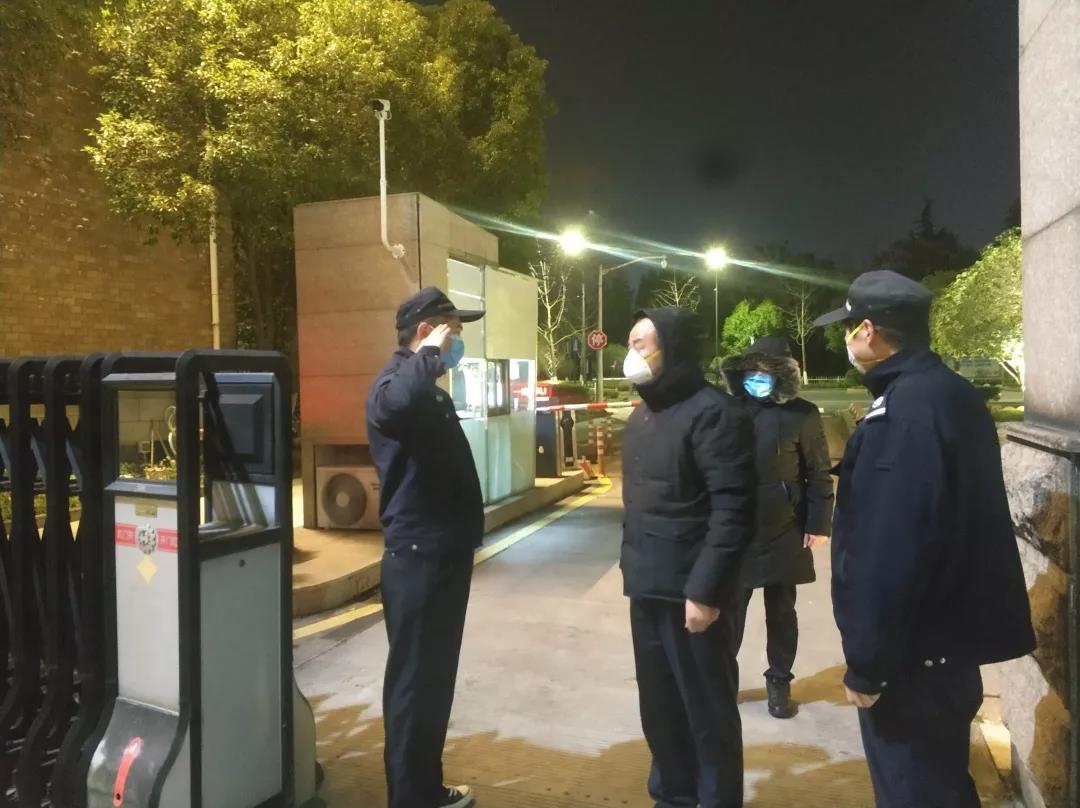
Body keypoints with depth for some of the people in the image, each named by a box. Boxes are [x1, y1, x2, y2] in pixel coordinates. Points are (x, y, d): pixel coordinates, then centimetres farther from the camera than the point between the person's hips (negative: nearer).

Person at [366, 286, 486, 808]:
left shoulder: (428, 389, 18)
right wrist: (430, 353, -26)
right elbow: (391, 408, -41)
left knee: (434, 678, 19)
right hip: (418, 557, -10)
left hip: (443, 554, 10)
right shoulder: (397, 380, -14)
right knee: (415, 681, 1)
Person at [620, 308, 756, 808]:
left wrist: (705, 589, -20)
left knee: (708, 711, 8)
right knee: (659, 705, 18)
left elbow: (732, 512, -19)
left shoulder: (713, 413, -14)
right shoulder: (642, 415, 13)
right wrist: (632, 566, 13)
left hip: (691, 593, -8)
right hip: (647, 590, 8)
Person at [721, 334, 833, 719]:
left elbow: (819, 474, -1)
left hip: (783, 532, -1)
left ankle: (779, 682, 29)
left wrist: (819, 524, -5)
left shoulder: (801, 414, -4)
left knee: (781, 611, 12)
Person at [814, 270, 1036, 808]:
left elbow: (890, 549, -28)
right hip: (946, 635, 10)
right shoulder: (952, 394, 8)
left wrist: (867, 662, -19)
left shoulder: (906, 410, -24)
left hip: (914, 652, -10)